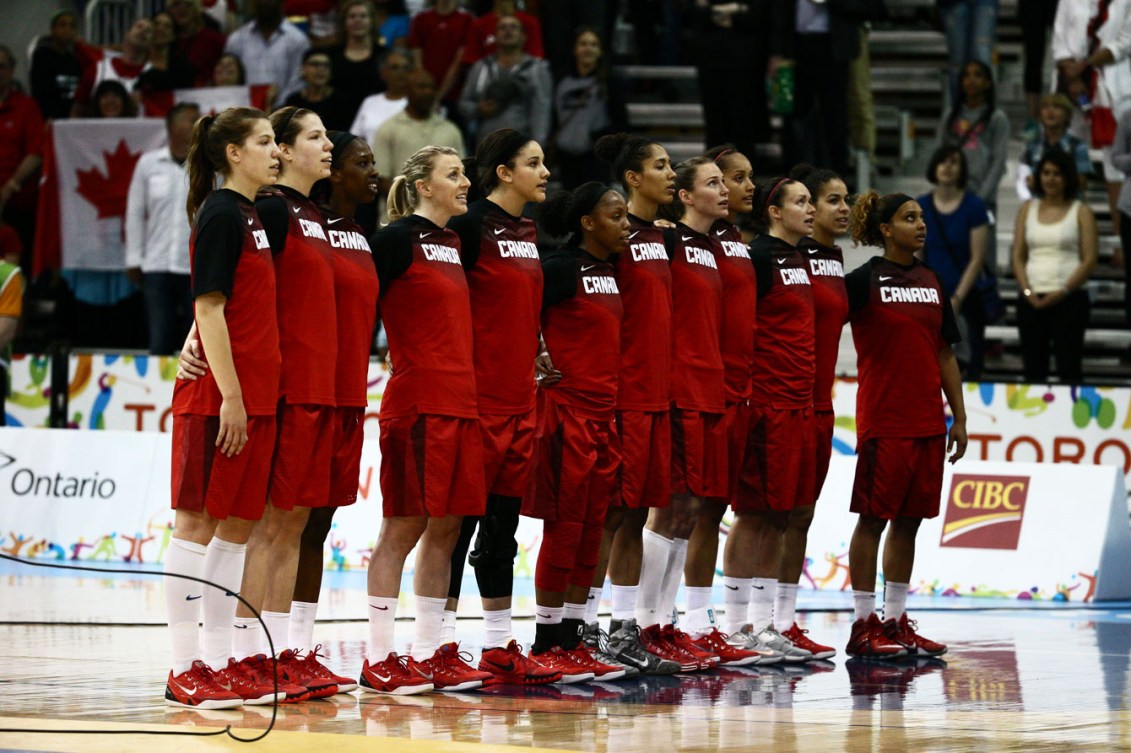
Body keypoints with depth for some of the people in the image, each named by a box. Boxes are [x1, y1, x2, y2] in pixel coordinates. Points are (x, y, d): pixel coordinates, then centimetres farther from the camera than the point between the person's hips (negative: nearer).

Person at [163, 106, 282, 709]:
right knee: (197, 524, -6)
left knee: (237, 527, 9)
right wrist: (229, 394, -18)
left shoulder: (249, 216, 17)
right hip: (219, 398, -9)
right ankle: (184, 669, -4)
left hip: (252, 398, 9)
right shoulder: (222, 215, -9)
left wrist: (252, 396, 17)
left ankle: (221, 661, 13)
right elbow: (208, 308, -14)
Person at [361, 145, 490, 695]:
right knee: (404, 527, -6)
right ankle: (379, 659, -3)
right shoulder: (398, 238, -7)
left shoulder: (455, 243, 17)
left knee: (445, 529, 7)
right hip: (416, 402, -8)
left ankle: (428, 653, 12)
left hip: (460, 403, 8)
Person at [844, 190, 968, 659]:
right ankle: (864, 625, 1)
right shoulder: (865, 280, -5)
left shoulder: (930, 282, 13)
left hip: (928, 422, 6)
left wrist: (959, 416, 14)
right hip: (883, 421, -6)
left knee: (909, 521, 8)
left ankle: (896, 622, 14)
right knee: (874, 518, -3)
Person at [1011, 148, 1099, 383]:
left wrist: (1062, 292, -13)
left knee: (1069, 368, -7)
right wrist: (1027, 292, -6)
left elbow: (1090, 260, -3)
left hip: (1069, 299, -3)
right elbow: (1018, 256, 10)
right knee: (1033, 368, 3)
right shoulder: (1027, 209, 13)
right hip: (1032, 299, 3)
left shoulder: (1080, 211, 3)